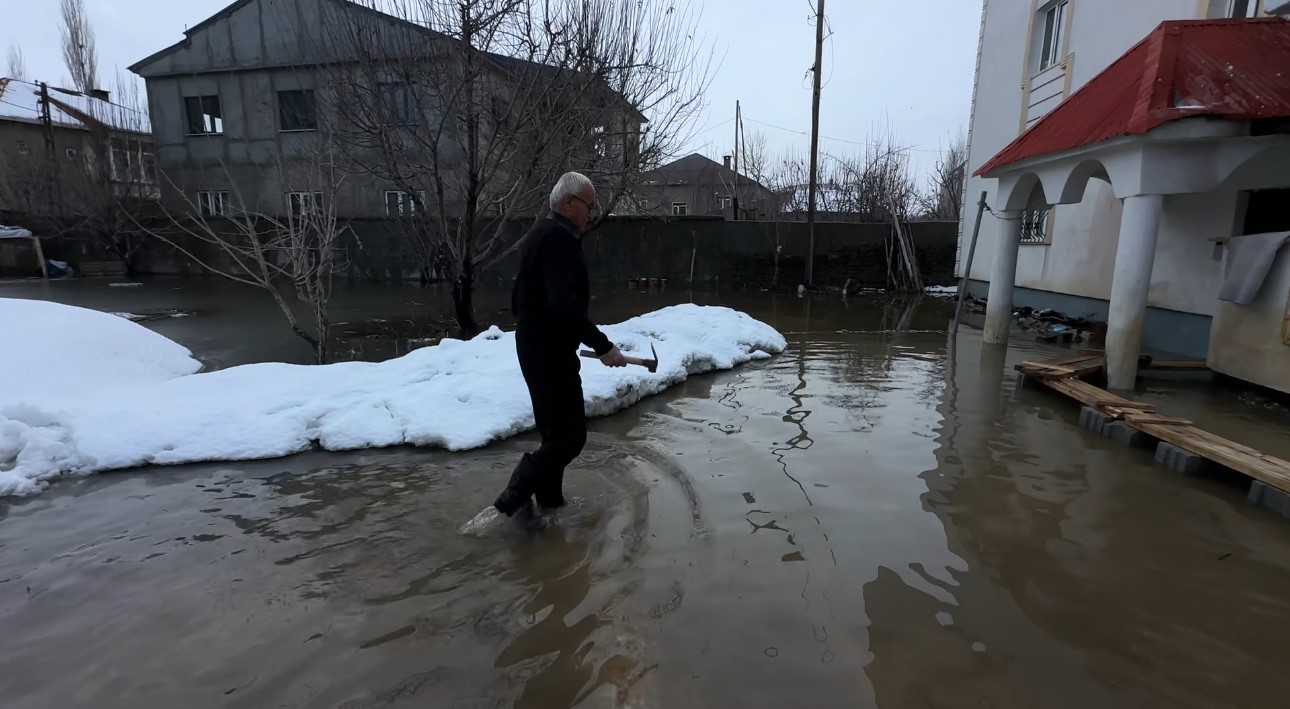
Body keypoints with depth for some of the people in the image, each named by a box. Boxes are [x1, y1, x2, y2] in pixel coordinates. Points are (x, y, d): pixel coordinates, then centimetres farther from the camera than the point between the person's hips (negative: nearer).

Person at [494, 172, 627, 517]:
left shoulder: (540, 233, 15)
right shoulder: (559, 238, -18)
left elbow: (523, 296, 22)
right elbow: (563, 304, -30)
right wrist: (603, 345, -27)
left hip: (535, 346, 11)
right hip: (550, 351, -11)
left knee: (556, 433, 17)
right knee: (570, 436, -6)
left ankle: (549, 502, 26)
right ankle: (509, 504, -5)